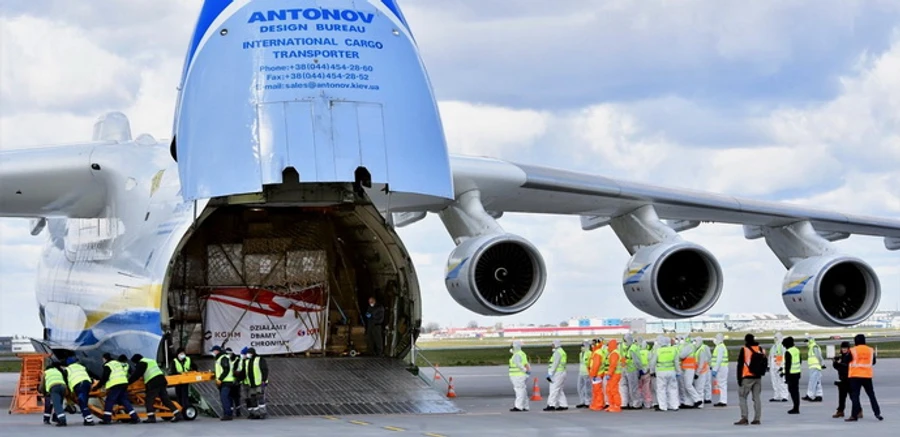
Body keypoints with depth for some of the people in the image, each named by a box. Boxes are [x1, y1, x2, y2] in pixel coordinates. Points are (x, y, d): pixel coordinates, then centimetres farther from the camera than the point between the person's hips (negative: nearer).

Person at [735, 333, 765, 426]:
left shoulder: (744, 350, -6)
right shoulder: (760, 349, 8)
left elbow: (740, 365, -7)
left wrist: (739, 378, -2)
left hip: (747, 377, -5)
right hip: (758, 377, 5)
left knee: (742, 397, 0)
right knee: (756, 398, 9)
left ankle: (744, 418, -10)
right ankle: (757, 419, 6)